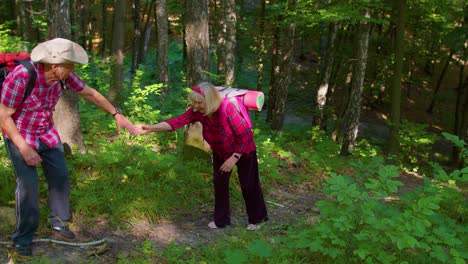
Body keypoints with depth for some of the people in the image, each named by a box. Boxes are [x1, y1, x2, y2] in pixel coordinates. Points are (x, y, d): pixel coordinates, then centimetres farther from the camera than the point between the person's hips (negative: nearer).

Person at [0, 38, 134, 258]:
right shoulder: (21, 76, -33)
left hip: (46, 132, 6)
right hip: (19, 134, -6)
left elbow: (90, 93, 1)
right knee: (28, 182, -13)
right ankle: (23, 238, 5)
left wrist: (116, 114, 0)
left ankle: (59, 224, 24)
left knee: (60, 176, 5)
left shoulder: (63, 75, -15)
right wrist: (24, 148, -24)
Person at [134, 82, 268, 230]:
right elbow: (178, 121, -33)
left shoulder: (227, 109, -36)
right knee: (219, 184, 8)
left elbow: (245, 135, -30)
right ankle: (221, 219, 25)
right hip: (220, 153, 5)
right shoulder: (197, 111, -21)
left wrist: (234, 158, -30)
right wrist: (151, 128, -45)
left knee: (249, 185, 5)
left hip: (243, 151, -5)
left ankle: (256, 219, 25)